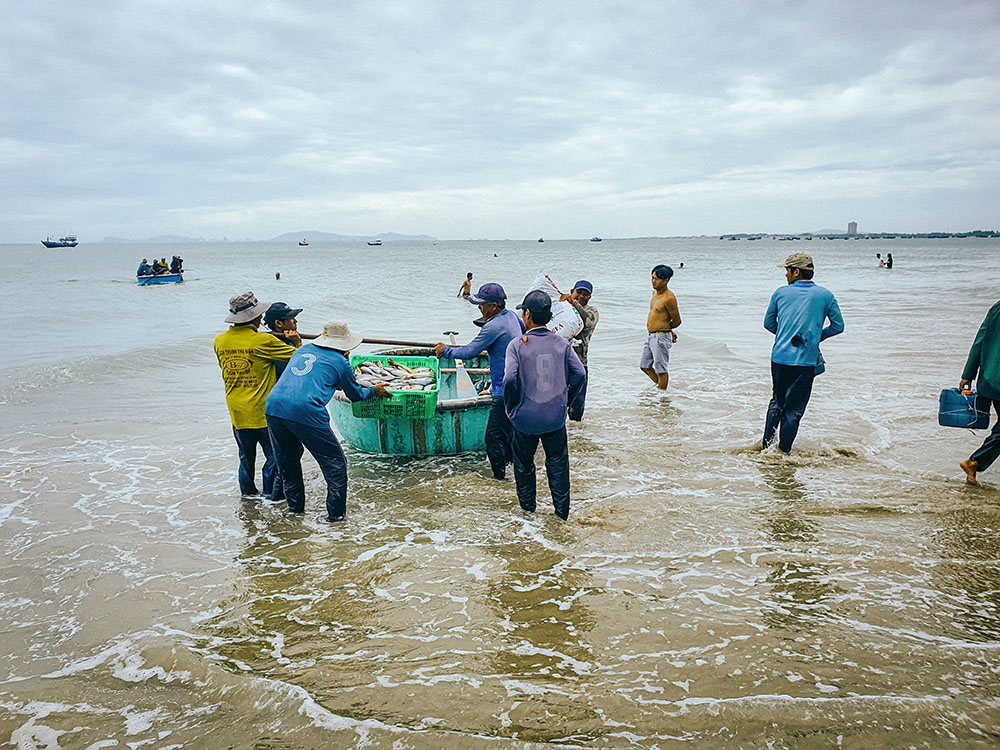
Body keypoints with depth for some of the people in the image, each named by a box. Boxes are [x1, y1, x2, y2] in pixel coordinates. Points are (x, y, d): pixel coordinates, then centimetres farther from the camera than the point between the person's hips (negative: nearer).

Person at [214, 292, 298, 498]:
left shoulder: (220, 340, 1)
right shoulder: (263, 341, -15)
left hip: (236, 412, 6)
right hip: (262, 411, -6)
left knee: (246, 458, 19)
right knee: (274, 457, 7)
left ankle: (248, 496, 30)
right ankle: (271, 497, 12)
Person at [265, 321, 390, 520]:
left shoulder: (303, 350, 24)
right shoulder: (340, 362, 8)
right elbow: (355, 394, 22)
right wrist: (374, 390, 41)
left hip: (273, 407, 6)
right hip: (306, 412, -6)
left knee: (287, 459, 26)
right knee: (335, 463, 9)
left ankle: (295, 507, 34)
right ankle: (336, 514, 9)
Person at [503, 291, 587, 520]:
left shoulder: (517, 345, -11)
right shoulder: (562, 343, -2)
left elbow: (509, 379, -20)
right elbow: (580, 374, -7)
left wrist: (511, 408, -4)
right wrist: (574, 407, 6)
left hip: (525, 418, -2)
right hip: (556, 417, 2)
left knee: (524, 464, 19)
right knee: (558, 464, 17)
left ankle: (527, 508, 34)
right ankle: (562, 512, 25)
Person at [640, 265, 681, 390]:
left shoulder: (669, 298, -18)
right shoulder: (655, 292, 10)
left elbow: (677, 321, -11)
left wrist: (663, 328, 5)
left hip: (661, 338, -9)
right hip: (650, 336, 9)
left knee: (661, 370, 0)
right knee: (644, 366, 17)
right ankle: (661, 386, 32)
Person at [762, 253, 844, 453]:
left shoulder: (781, 293, 4)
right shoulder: (825, 295, 2)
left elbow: (769, 323, 13)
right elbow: (838, 326, 6)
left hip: (779, 357, 2)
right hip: (805, 361, -2)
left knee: (777, 403, 18)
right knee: (794, 409, 7)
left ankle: (766, 446, 23)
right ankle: (783, 452, 10)